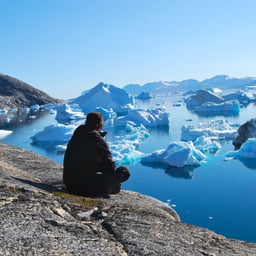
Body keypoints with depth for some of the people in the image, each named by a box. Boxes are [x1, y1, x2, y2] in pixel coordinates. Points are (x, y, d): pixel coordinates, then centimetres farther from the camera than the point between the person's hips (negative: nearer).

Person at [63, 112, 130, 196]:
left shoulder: (76, 135, 7)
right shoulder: (99, 141, -11)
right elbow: (109, 167, -8)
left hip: (69, 185, 7)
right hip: (88, 188, -7)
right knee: (125, 171, -2)